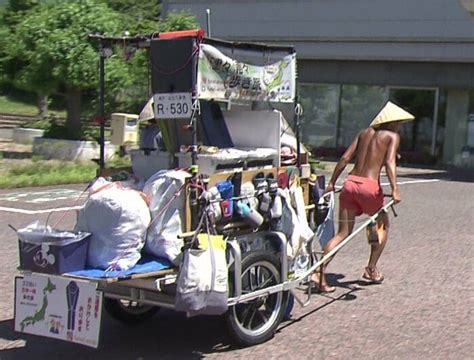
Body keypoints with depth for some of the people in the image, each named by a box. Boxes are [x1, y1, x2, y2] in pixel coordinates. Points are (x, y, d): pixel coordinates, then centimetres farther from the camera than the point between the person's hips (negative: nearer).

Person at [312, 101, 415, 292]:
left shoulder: (364, 132, 19)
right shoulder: (392, 136, 6)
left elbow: (345, 158, 13)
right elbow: (390, 162, -11)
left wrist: (332, 182, 16)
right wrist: (394, 189, -20)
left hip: (350, 183, 5)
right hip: (369, 185, -5)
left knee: (343, 232, 9)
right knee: (382, 225, 21)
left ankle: (319, 271, -4)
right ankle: (371, 269, 20)